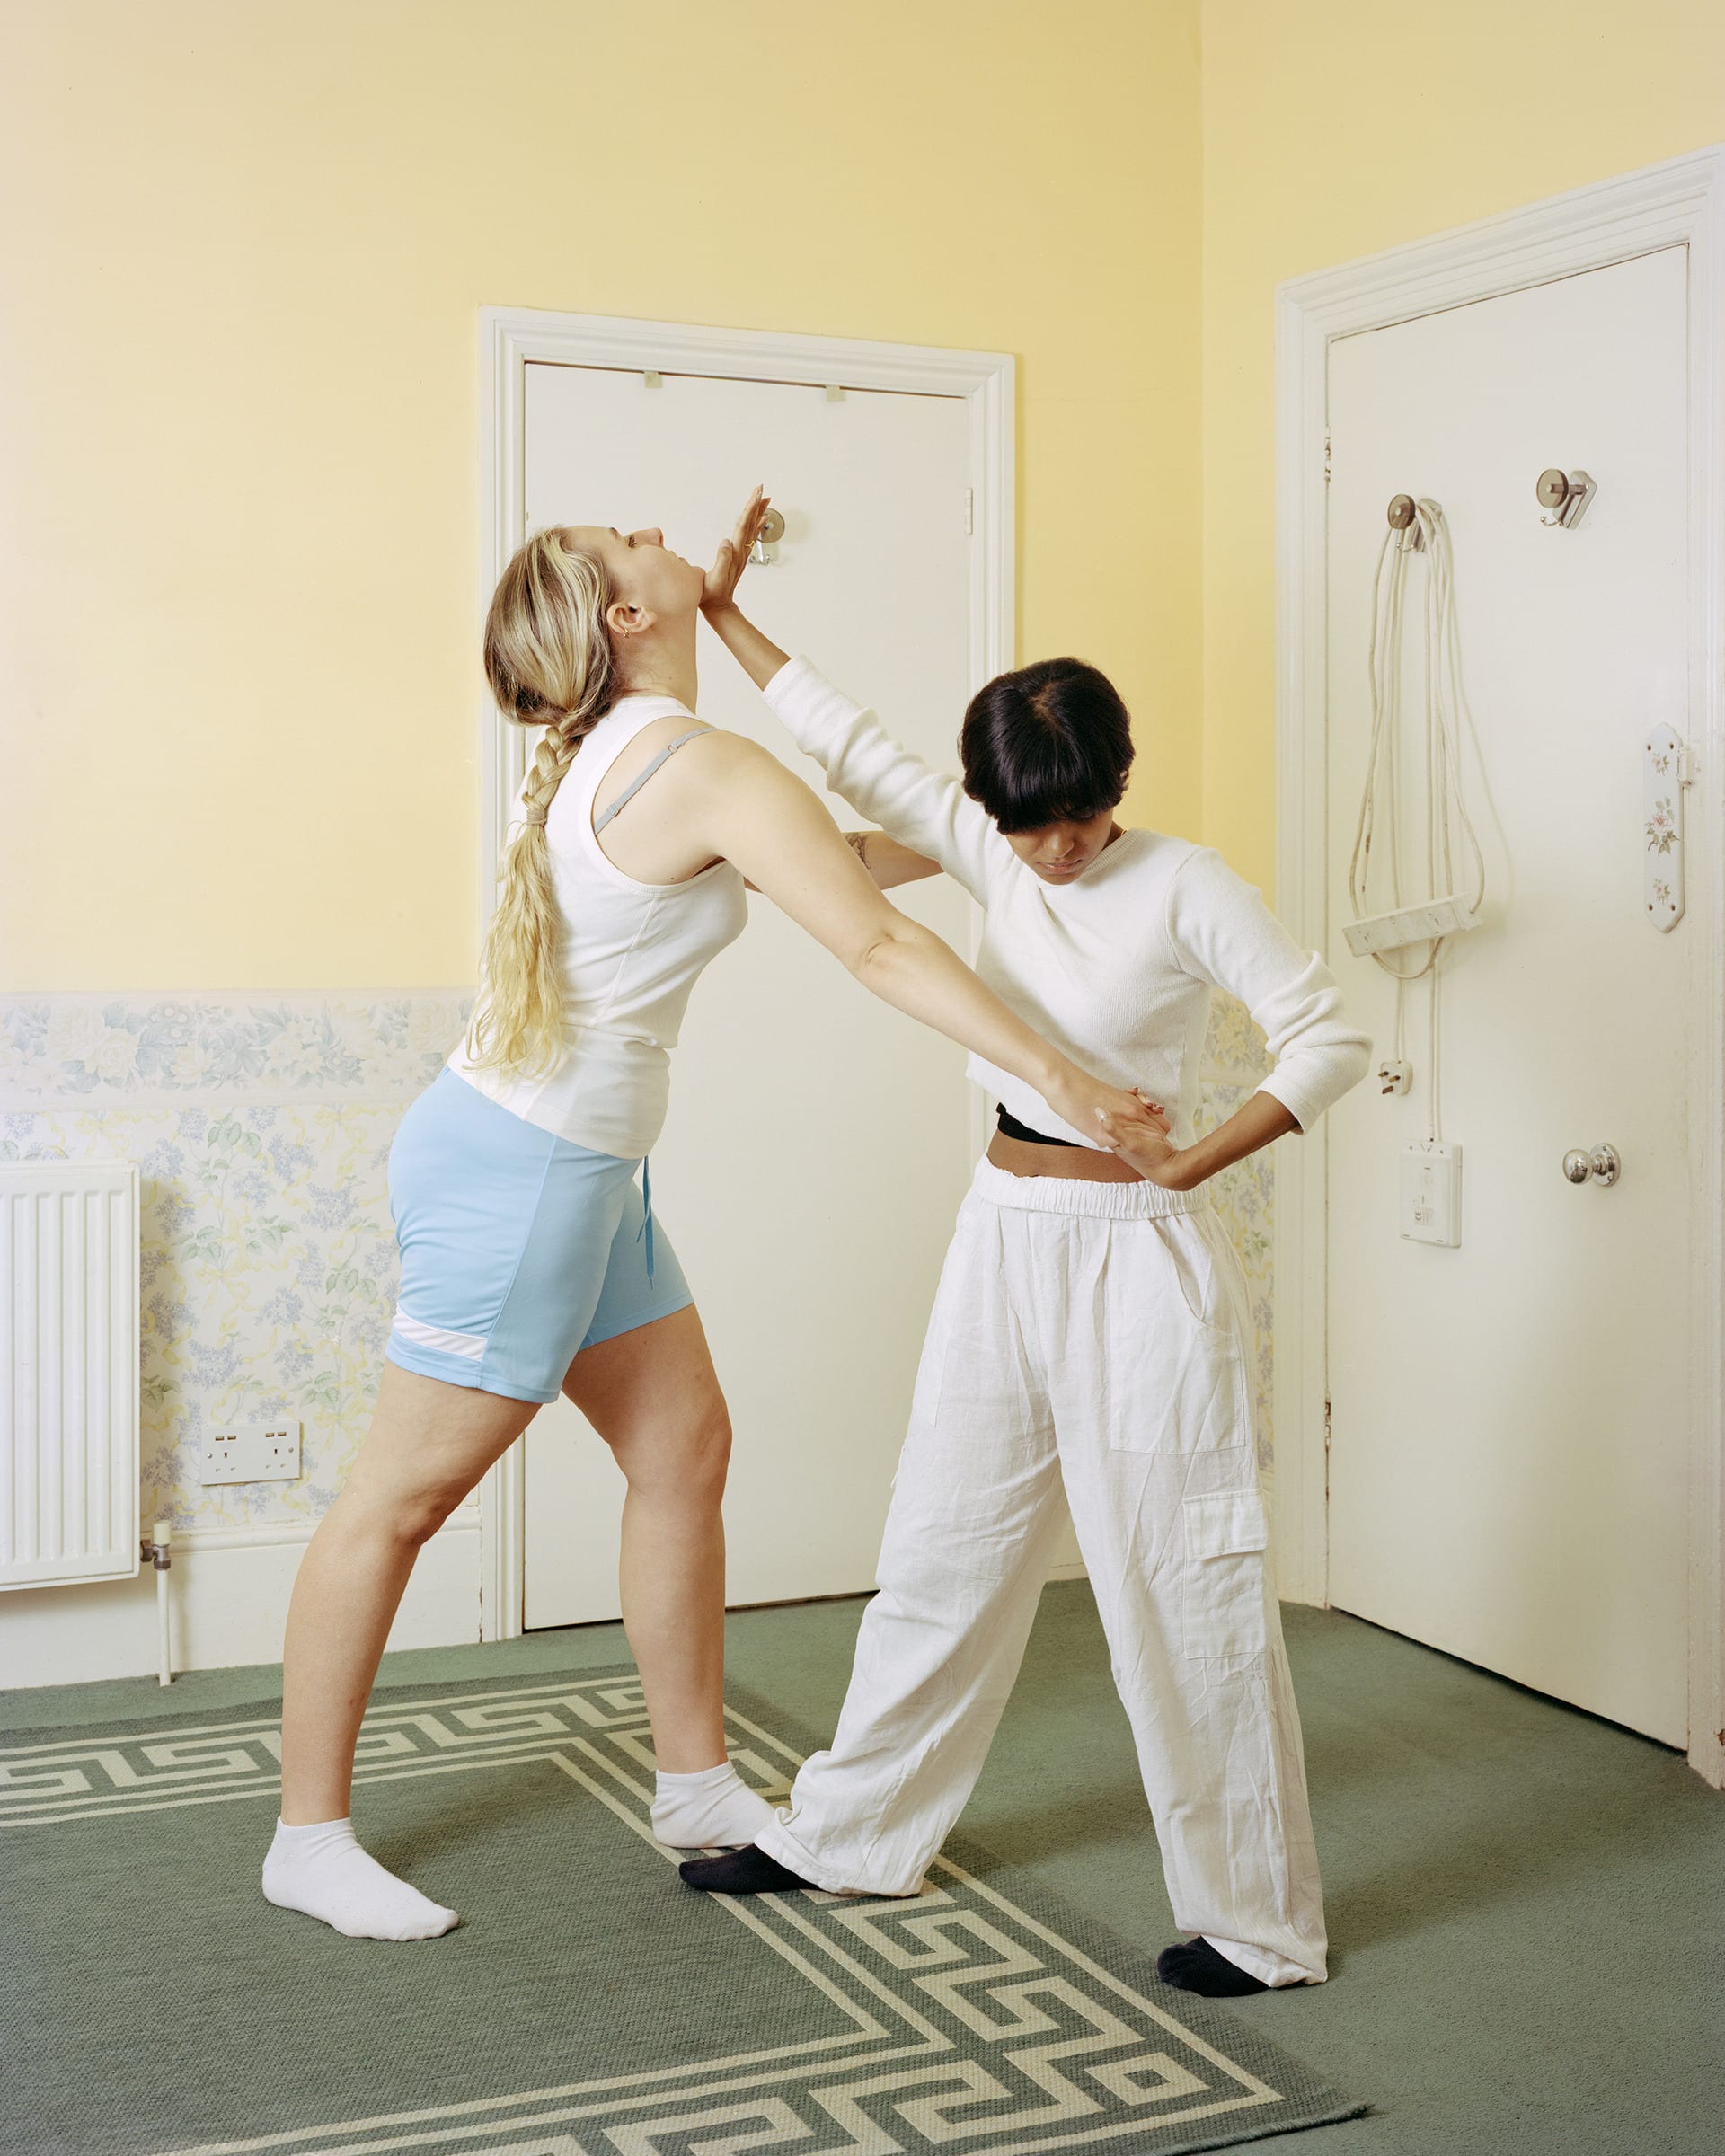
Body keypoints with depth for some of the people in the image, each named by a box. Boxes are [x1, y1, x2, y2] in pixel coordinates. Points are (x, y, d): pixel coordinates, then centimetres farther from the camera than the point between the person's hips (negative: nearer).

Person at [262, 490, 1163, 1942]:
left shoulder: (605, 750, 9)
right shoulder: (711, 770, -18)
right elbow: (878, 949, -23)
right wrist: (1058, 1078, -22)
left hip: (584, 1171, 10)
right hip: (519, 1167, -10)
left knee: (685, 1451, 13)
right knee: (405, 1494, 1)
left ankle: (697, 1784, 24)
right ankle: (308, 1838, 14)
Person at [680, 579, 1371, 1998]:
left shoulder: (1186, 886, -11)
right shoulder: (989, 851, 4)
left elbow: (1330, 1041, -13)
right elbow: (853, 747, 10)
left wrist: (1188, 1163, -19)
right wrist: (718, 615, 11)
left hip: (1138, 1259, -6)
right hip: (1005, 1242, 6)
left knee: (1181, 1585, -2)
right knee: (941, 1554, 15)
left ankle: (1259, 1920, 10)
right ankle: (851, 1835, 30)